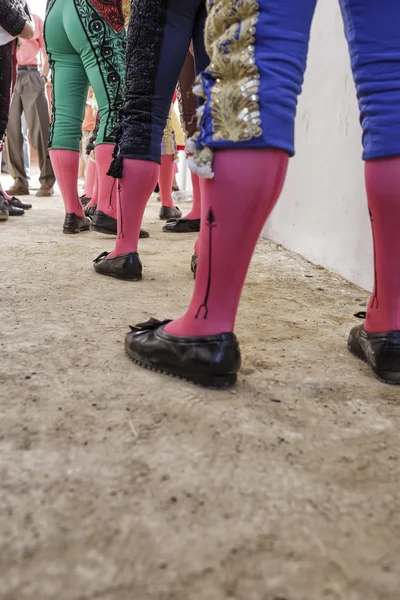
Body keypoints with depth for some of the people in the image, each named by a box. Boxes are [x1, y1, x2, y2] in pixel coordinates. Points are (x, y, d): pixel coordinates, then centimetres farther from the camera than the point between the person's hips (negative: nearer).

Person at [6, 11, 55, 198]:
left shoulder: (34, 19, 12)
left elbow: (46, 51, 10)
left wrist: (44, 76, -1)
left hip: (30, 76, -3)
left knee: (39, 129, -8)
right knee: (10, 129, -4)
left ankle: (47, 181, -6)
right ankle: (20, 181, -1)